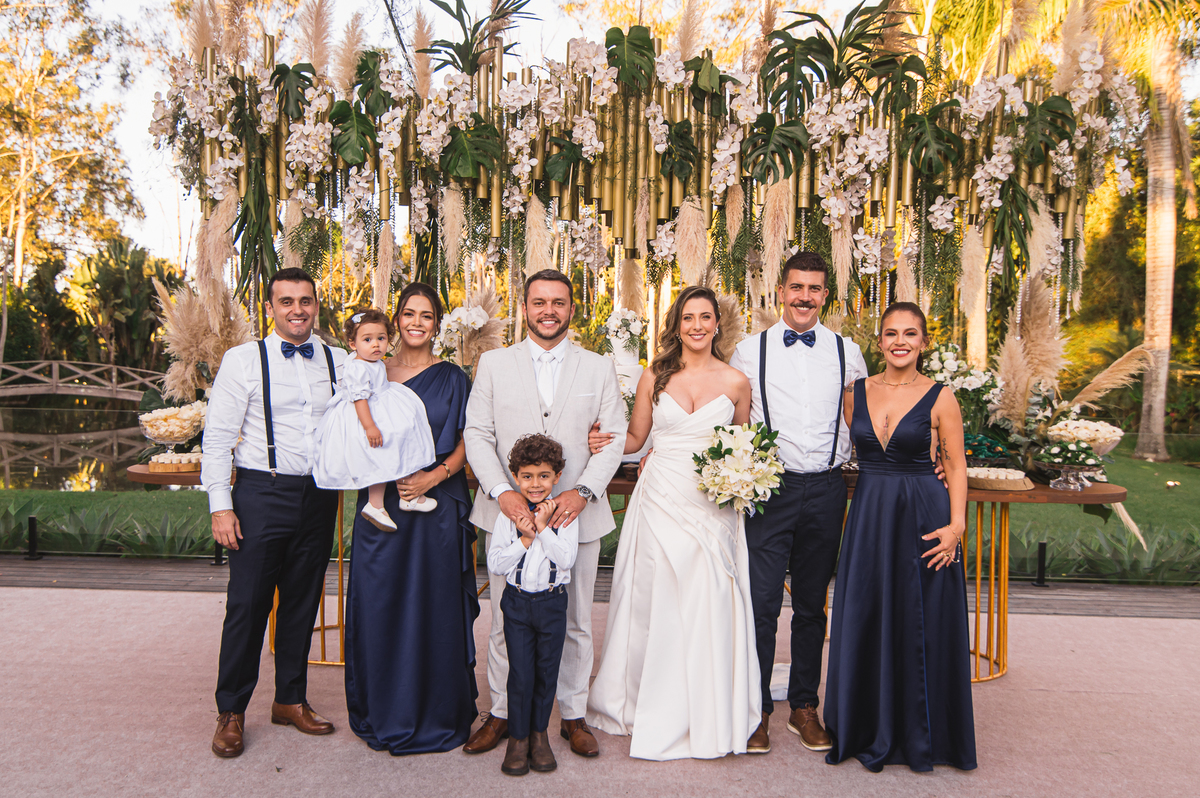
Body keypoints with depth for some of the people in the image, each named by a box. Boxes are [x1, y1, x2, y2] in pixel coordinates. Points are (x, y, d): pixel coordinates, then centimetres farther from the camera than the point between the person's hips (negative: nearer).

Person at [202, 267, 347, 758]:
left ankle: (290, 699, 28)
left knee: (303, 600, 12)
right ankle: (231, 712, 19)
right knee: (248, 603, 1)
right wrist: (221, 505, -8)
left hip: (319, 496, 3)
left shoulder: (339, 362, 7)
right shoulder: (243, 360, -2)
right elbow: (218, 437, -3)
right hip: (261, 492, -3)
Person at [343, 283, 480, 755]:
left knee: (434, 606, 2)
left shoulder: (452, 378, 4)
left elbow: (465, 445, 1)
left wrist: (434, 476, -13)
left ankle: (434, 717, 18)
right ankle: (383, 713, 25)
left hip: (438, 506, -2)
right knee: (379, 605, 7)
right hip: (381, 504, 2)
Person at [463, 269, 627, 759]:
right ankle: (502, 714, 25)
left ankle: (574, 715, 25)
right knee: (506, 622, 7)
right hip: (510, 512, 0)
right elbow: (477, 434, 1)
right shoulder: (493, 364, 7)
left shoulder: (599, 368, 8)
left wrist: (583, 490, -13)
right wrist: (501, 490, -14)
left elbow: (614, 438, 2)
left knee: (575, 622, 10)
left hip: (576, 513, 1)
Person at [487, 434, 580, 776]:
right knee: (520, 673, 3)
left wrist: (543, 527, -19)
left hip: (553, 601, 0)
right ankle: (518, 737, 21)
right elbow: (494, 563, -6)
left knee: (547, 670, 10)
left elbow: (566, 559, -15)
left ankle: (540, 734, 30)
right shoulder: (508, 515, -3)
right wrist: (524, 540, -16)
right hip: (517, 601, 0)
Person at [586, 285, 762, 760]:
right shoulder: (655, 377, 4)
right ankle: (655, 715, 24)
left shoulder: (736, 382, 3)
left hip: (712, 508, 0)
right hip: (659, 502, 1)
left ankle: (708, 718, 21)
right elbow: (634, 439, 9)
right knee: (654, 607, 7)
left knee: (708, 610, 3)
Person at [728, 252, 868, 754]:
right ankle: (757, 709, 13)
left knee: (812, 604, 12)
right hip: (768, 487, -2)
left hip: (825, 489, 2)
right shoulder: (749, 351, 3)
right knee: (761, 603, -2)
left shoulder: (847, 352, 7)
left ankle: (804, 707, 25)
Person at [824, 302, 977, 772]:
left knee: (922, 627, 5)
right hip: (867, 517, 3)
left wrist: (956, 525, -12)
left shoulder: (939, 398, -3)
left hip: (923, 518, -3)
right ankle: (873, 734, 25)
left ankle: (921, 737, 23)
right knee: (867, 622, 8)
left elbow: (956, 465, -3)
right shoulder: (857, 393, 6)